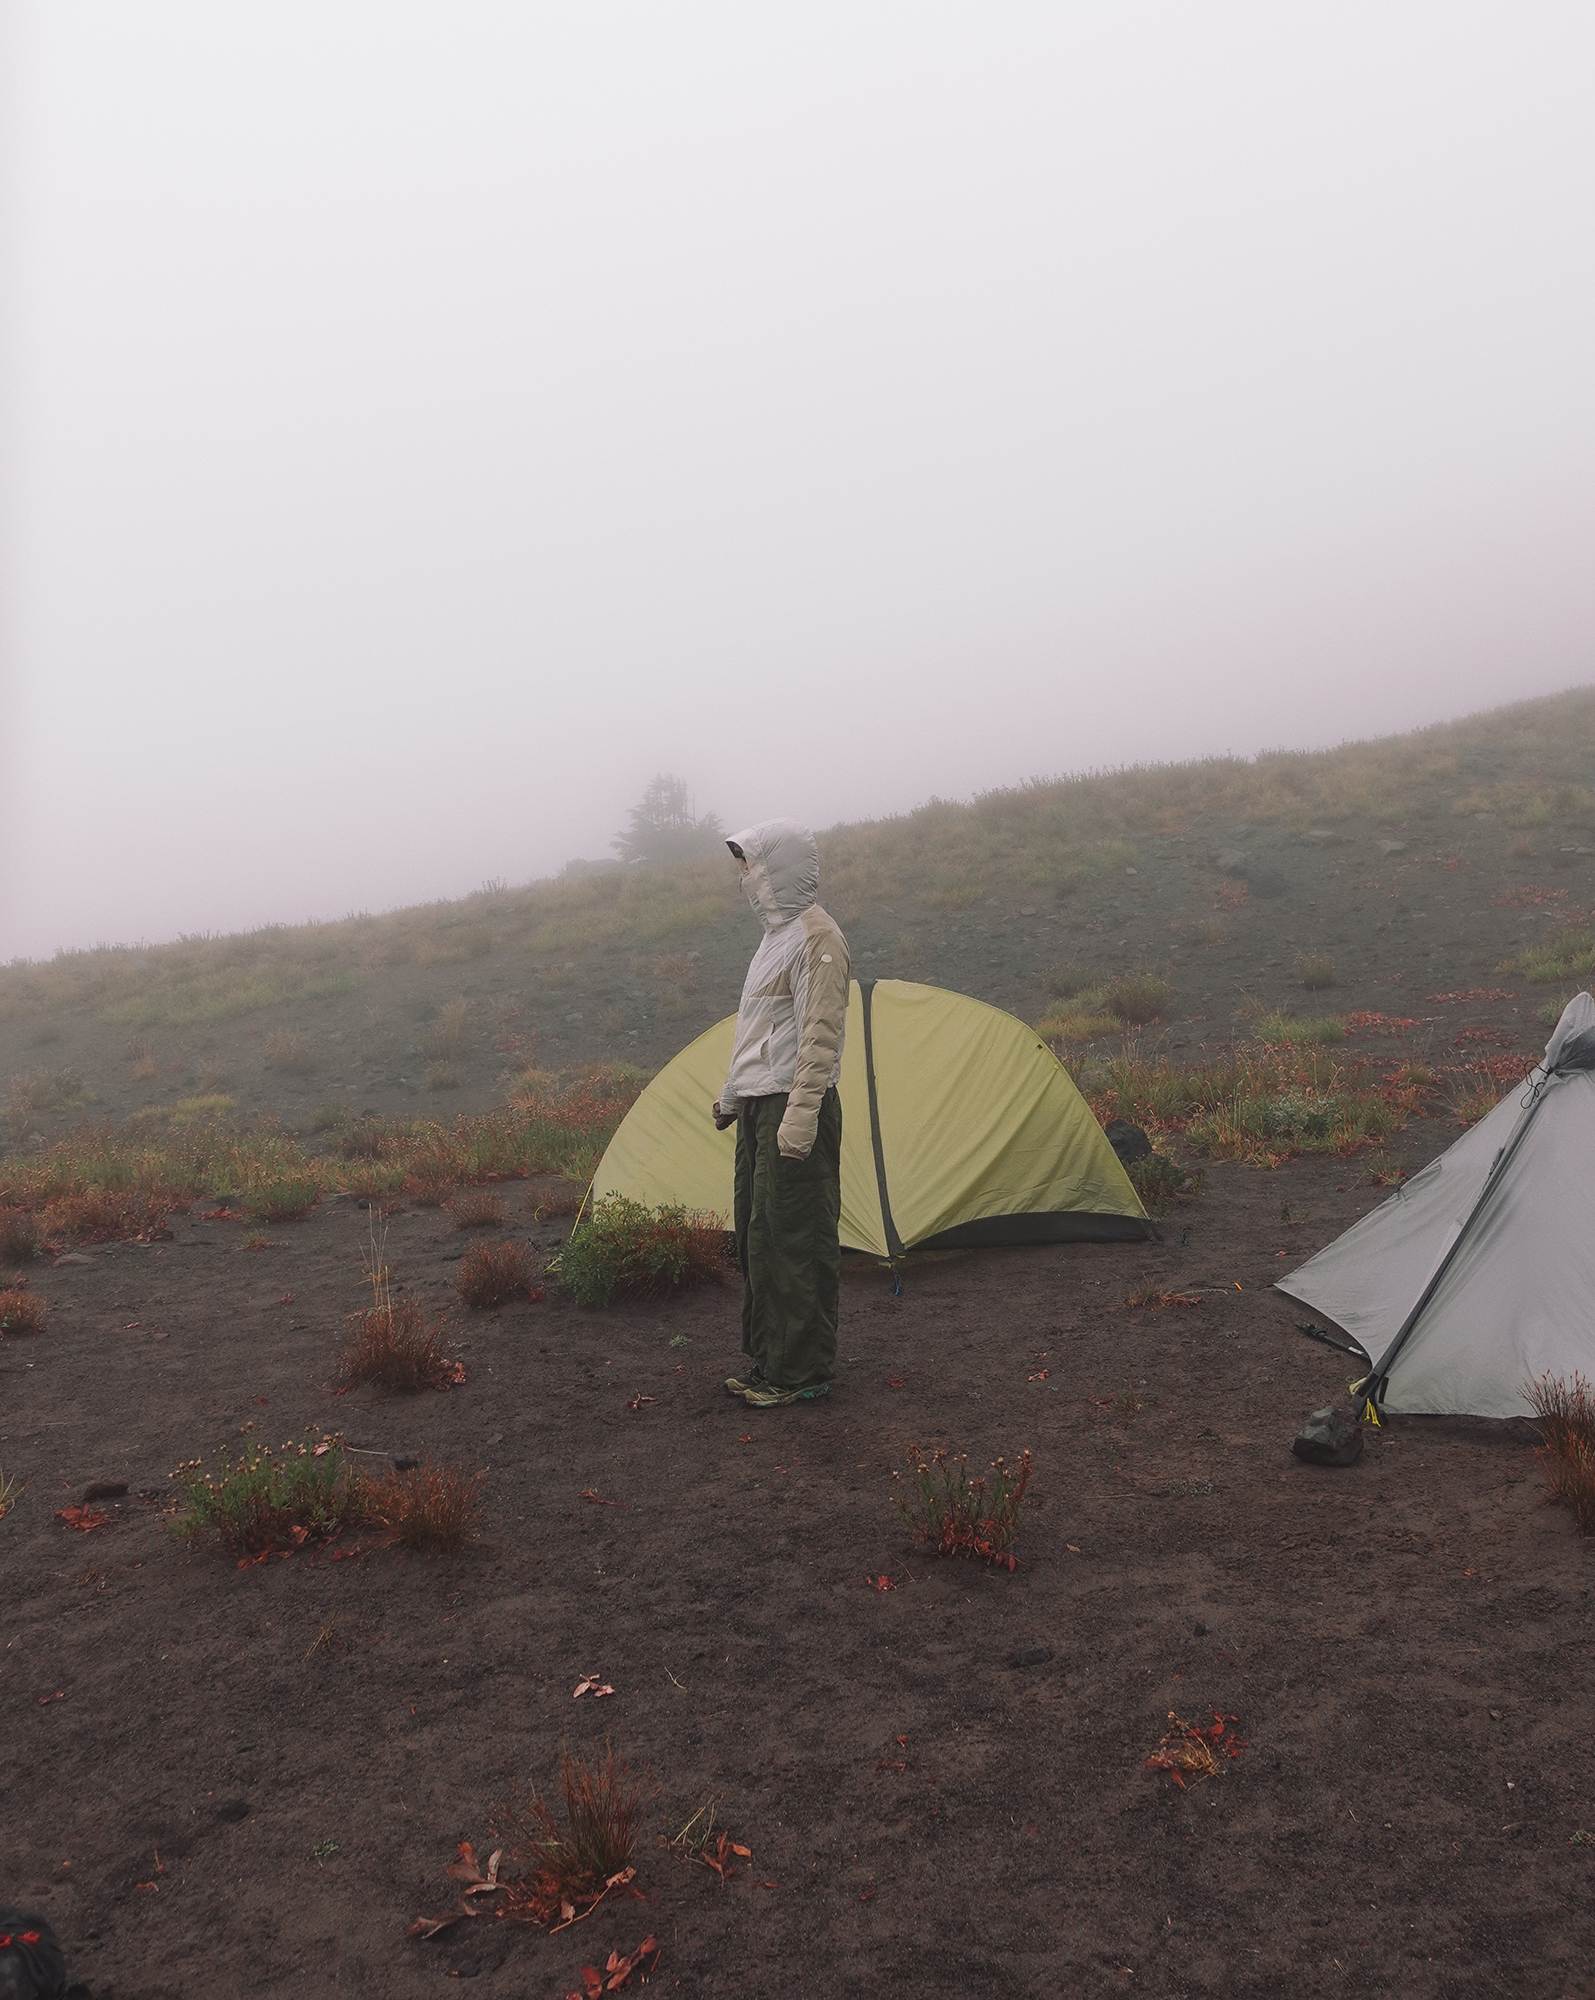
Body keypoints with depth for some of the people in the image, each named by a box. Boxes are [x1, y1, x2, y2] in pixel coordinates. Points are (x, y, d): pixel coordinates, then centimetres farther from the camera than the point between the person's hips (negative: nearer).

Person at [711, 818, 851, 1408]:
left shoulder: (816, 937, -14)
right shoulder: (777, 933, 17)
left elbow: (820, 1035, -20)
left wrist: (800, 1114, -25)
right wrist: (733, 1094, 27)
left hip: (794, 1107, -10)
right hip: (759, 1104, 10)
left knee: (796, 1241, -4)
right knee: (756, 1235, 14)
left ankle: (800, 1373, 5)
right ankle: (765, 1358, 25)